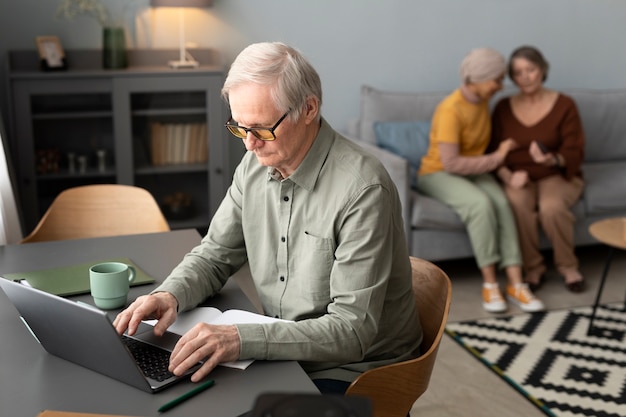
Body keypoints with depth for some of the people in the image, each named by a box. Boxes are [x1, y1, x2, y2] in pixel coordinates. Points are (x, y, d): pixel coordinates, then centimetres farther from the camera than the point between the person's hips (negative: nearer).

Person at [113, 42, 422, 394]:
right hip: (282, 354, 6)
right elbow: (216, 255, 8)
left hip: (348, 374, -6)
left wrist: (242, 339, -37)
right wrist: (170, 294, -13)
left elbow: (352, 331, -26)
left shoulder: (362, 189, -25)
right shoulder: (256, 164, -1)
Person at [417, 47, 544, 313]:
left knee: (501, 203, -25)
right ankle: (490, 282, -24)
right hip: (438, 173, -6)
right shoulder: (450, 109, -22)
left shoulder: (482, 100, 2)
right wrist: (496, 158, -20)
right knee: (481, 203, -34)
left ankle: (515, 284, -25)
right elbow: (451, 163, -26)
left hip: (474, 171, 6)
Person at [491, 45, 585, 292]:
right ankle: (533, 268, -15)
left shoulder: (564, 105, -2)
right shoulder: (503, 108, 4)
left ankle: (568, 266, -8)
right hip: (518, 178, 1)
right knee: (517, 203, -34)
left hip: (557, 176, -1)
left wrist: (553, 160, -29)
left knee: (551, 206, -34)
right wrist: (508, 176, -18)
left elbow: (575, 153, -6)